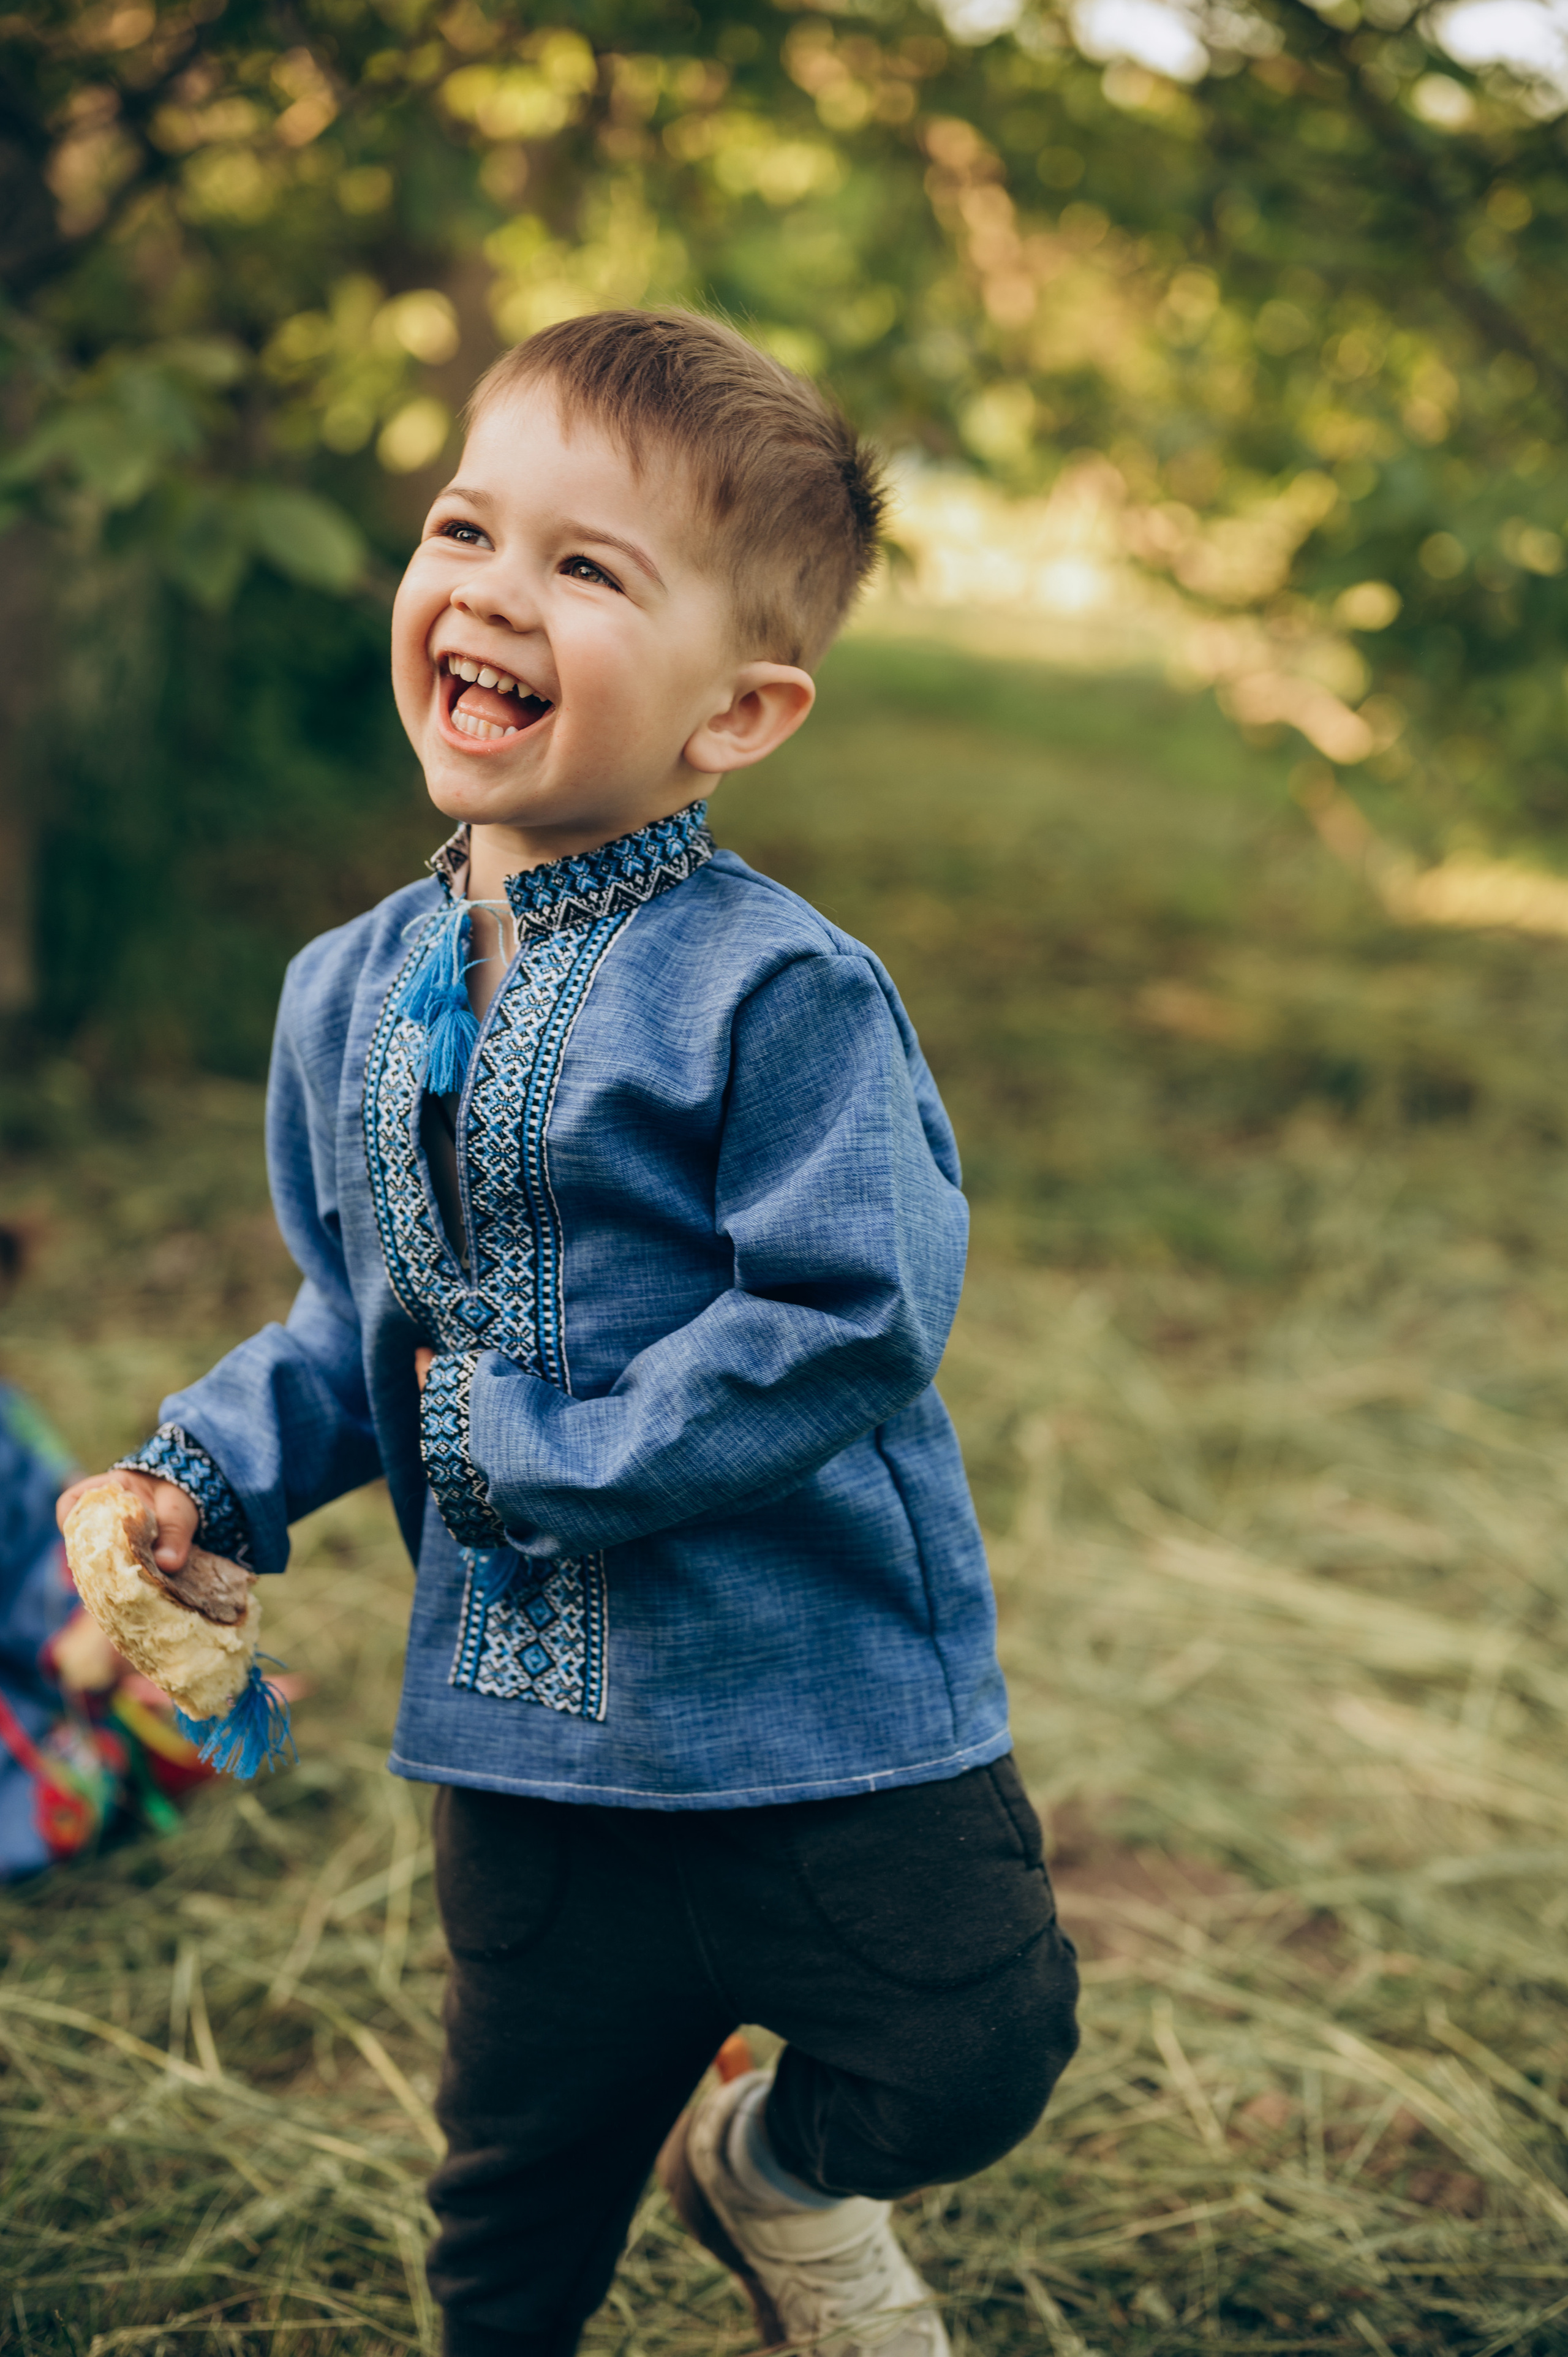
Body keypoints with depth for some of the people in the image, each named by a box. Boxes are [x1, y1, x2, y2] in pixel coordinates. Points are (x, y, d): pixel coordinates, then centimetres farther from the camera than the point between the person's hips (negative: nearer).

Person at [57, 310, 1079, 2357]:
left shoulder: (778, 993, -19)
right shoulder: (348, 995, 1)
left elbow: (848, 1327, -25)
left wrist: (531, 1450, -21)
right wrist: (212, 1465, -5)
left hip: (821, 1712, -5)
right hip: (521, 1736, 5)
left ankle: (770, 2172, 34)